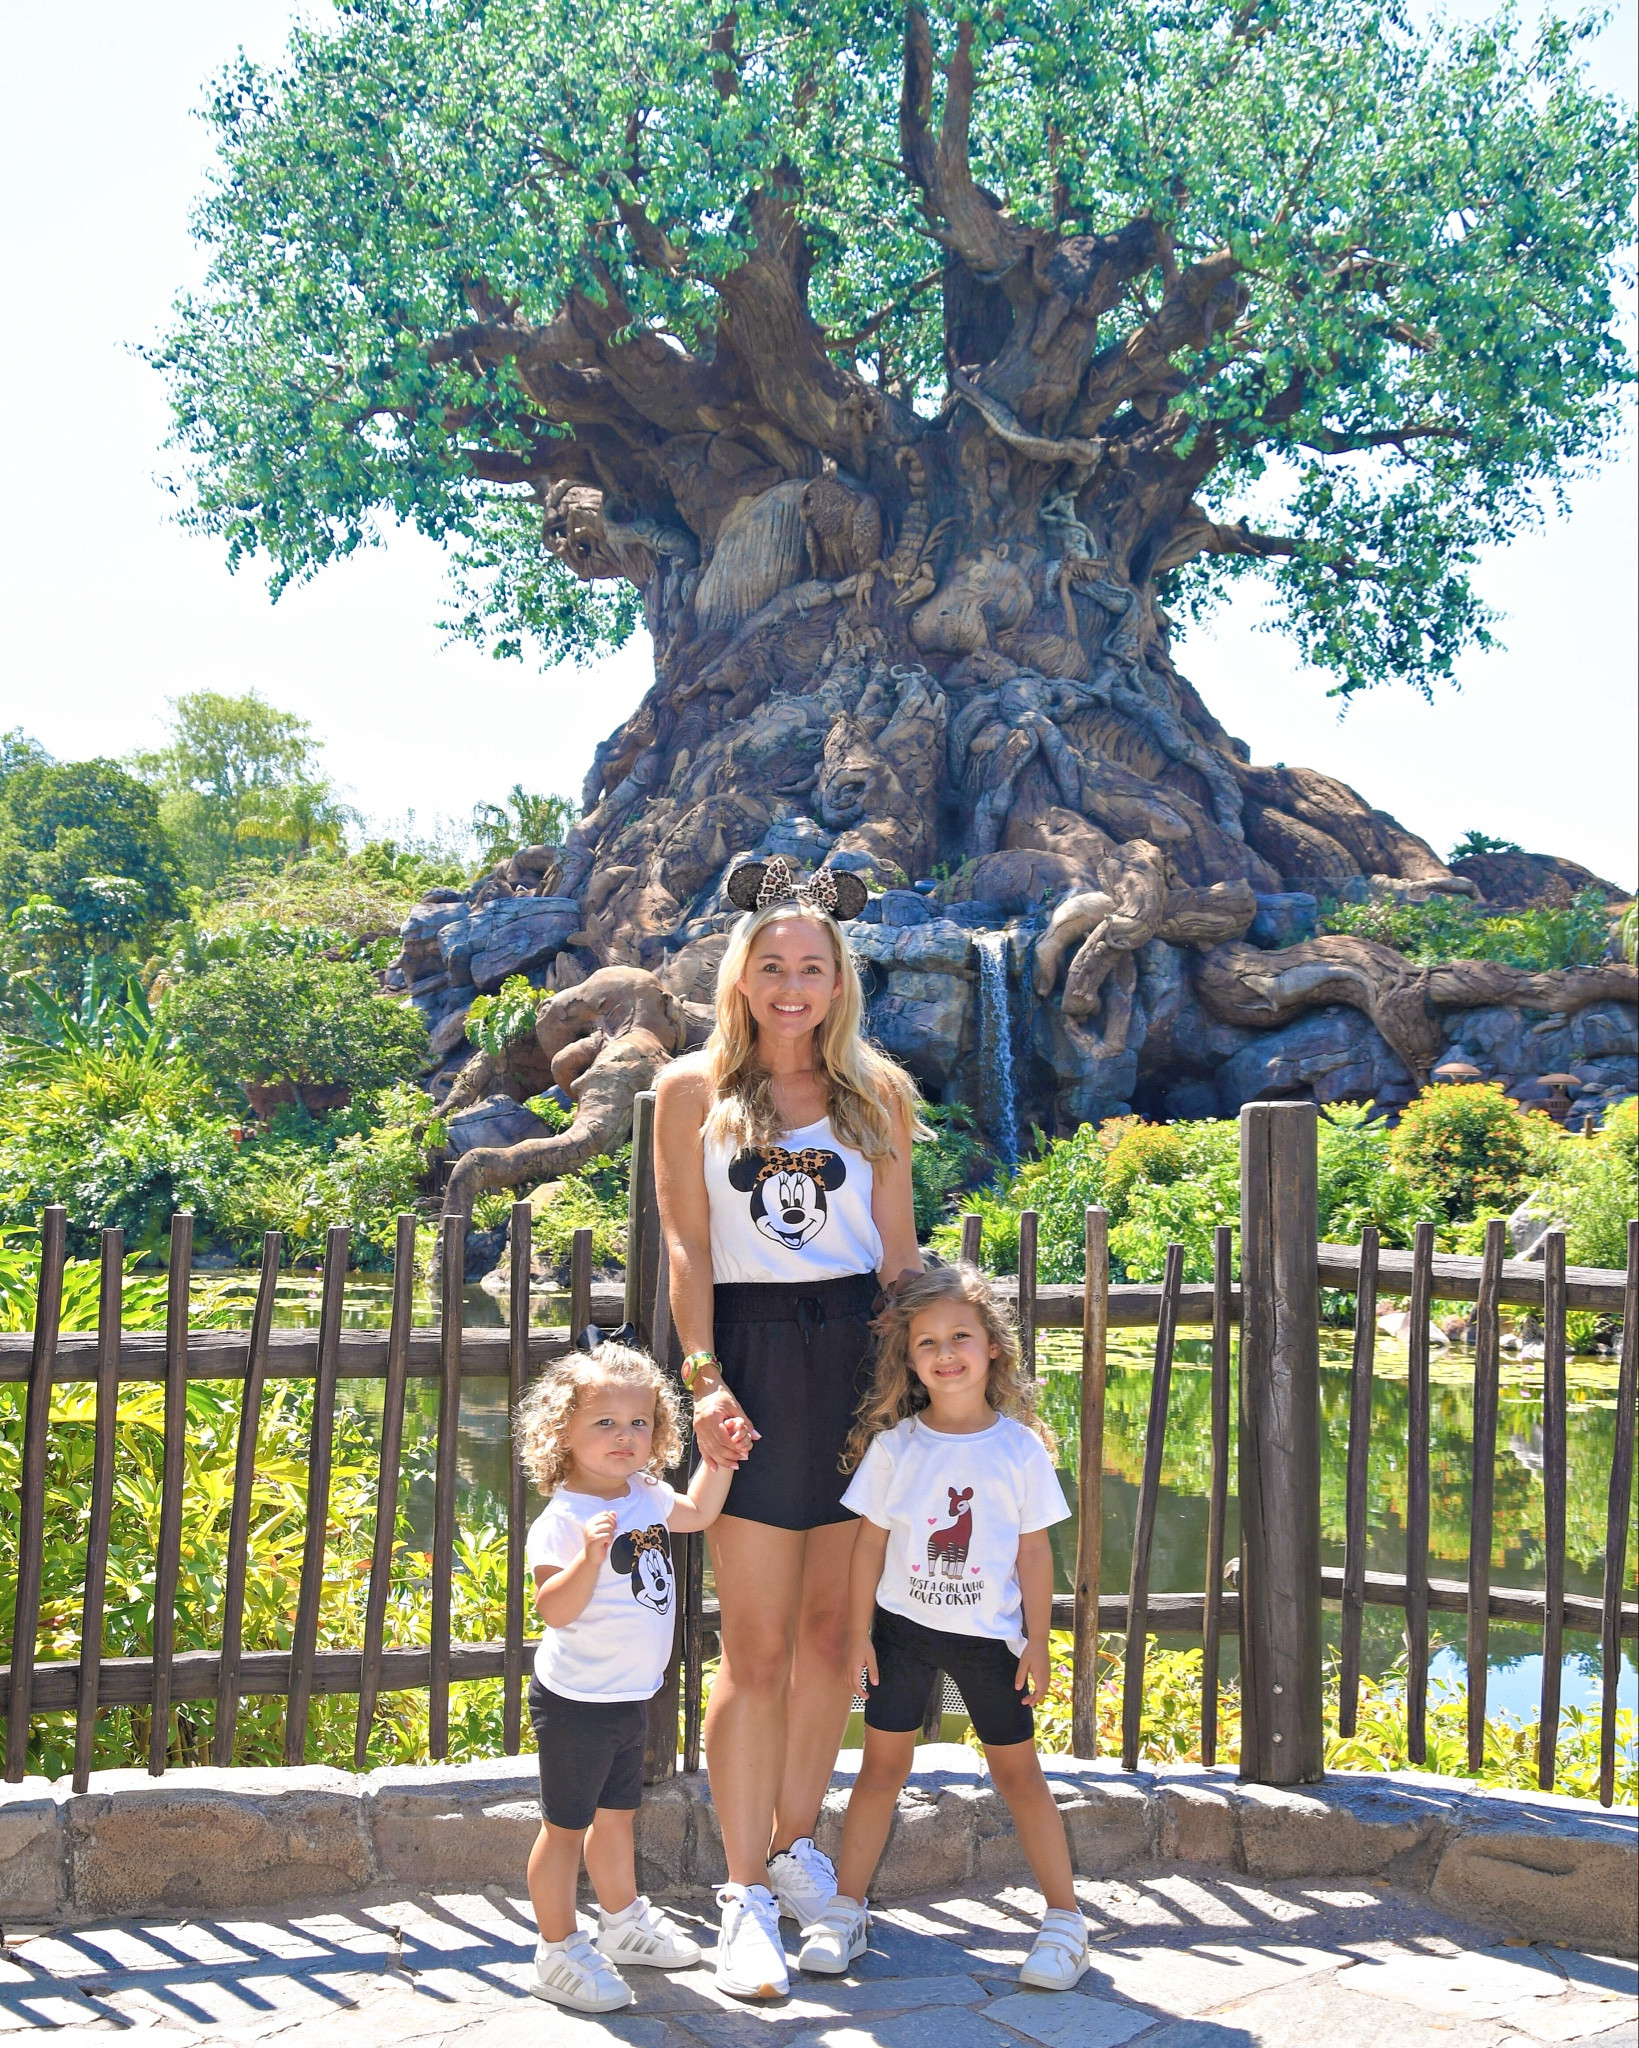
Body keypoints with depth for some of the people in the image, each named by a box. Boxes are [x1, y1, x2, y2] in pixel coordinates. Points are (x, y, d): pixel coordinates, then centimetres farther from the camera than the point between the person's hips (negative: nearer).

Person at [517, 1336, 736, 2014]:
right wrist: (588, 1558, -43)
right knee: (565, 1824, 4)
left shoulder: (647, 1497, 2)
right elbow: (554, 1610, -28)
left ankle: (623, 1921, 40)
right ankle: (559, 1951, 17)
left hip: (630, 1697, 8)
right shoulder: (562, 1519, -22)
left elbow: (696, 1513, 21)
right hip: (577, 1699, -8)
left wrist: (718, 1459, 8)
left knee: (616, 1813, 24)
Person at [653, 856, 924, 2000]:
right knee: (757, 1647, -2)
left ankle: (797, 1847, 28)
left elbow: (898, 1250, 11)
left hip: (859, 1357, 3)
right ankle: (748, 1897, 8)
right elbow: (687, 1244, -1)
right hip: (752, 1358, -2)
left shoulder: (877, 1095, 10)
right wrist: (703, 1375, -11)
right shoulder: (694, 1090, 5)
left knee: (832, 1628, 9)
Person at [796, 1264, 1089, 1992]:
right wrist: (859, 1633, 0)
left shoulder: (1020, 1447, -5)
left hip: (989, 1634, -1)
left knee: (1017, 1769, 6)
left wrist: (1036, 1642, -1)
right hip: (903, 1627, 1)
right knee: (883, 1764, 6)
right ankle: (845, 1908, 18)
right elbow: (871, 1541, 1)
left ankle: (1065, 1917, 17)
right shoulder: (893, 1446, -4)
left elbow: (1034, 1551, -1)